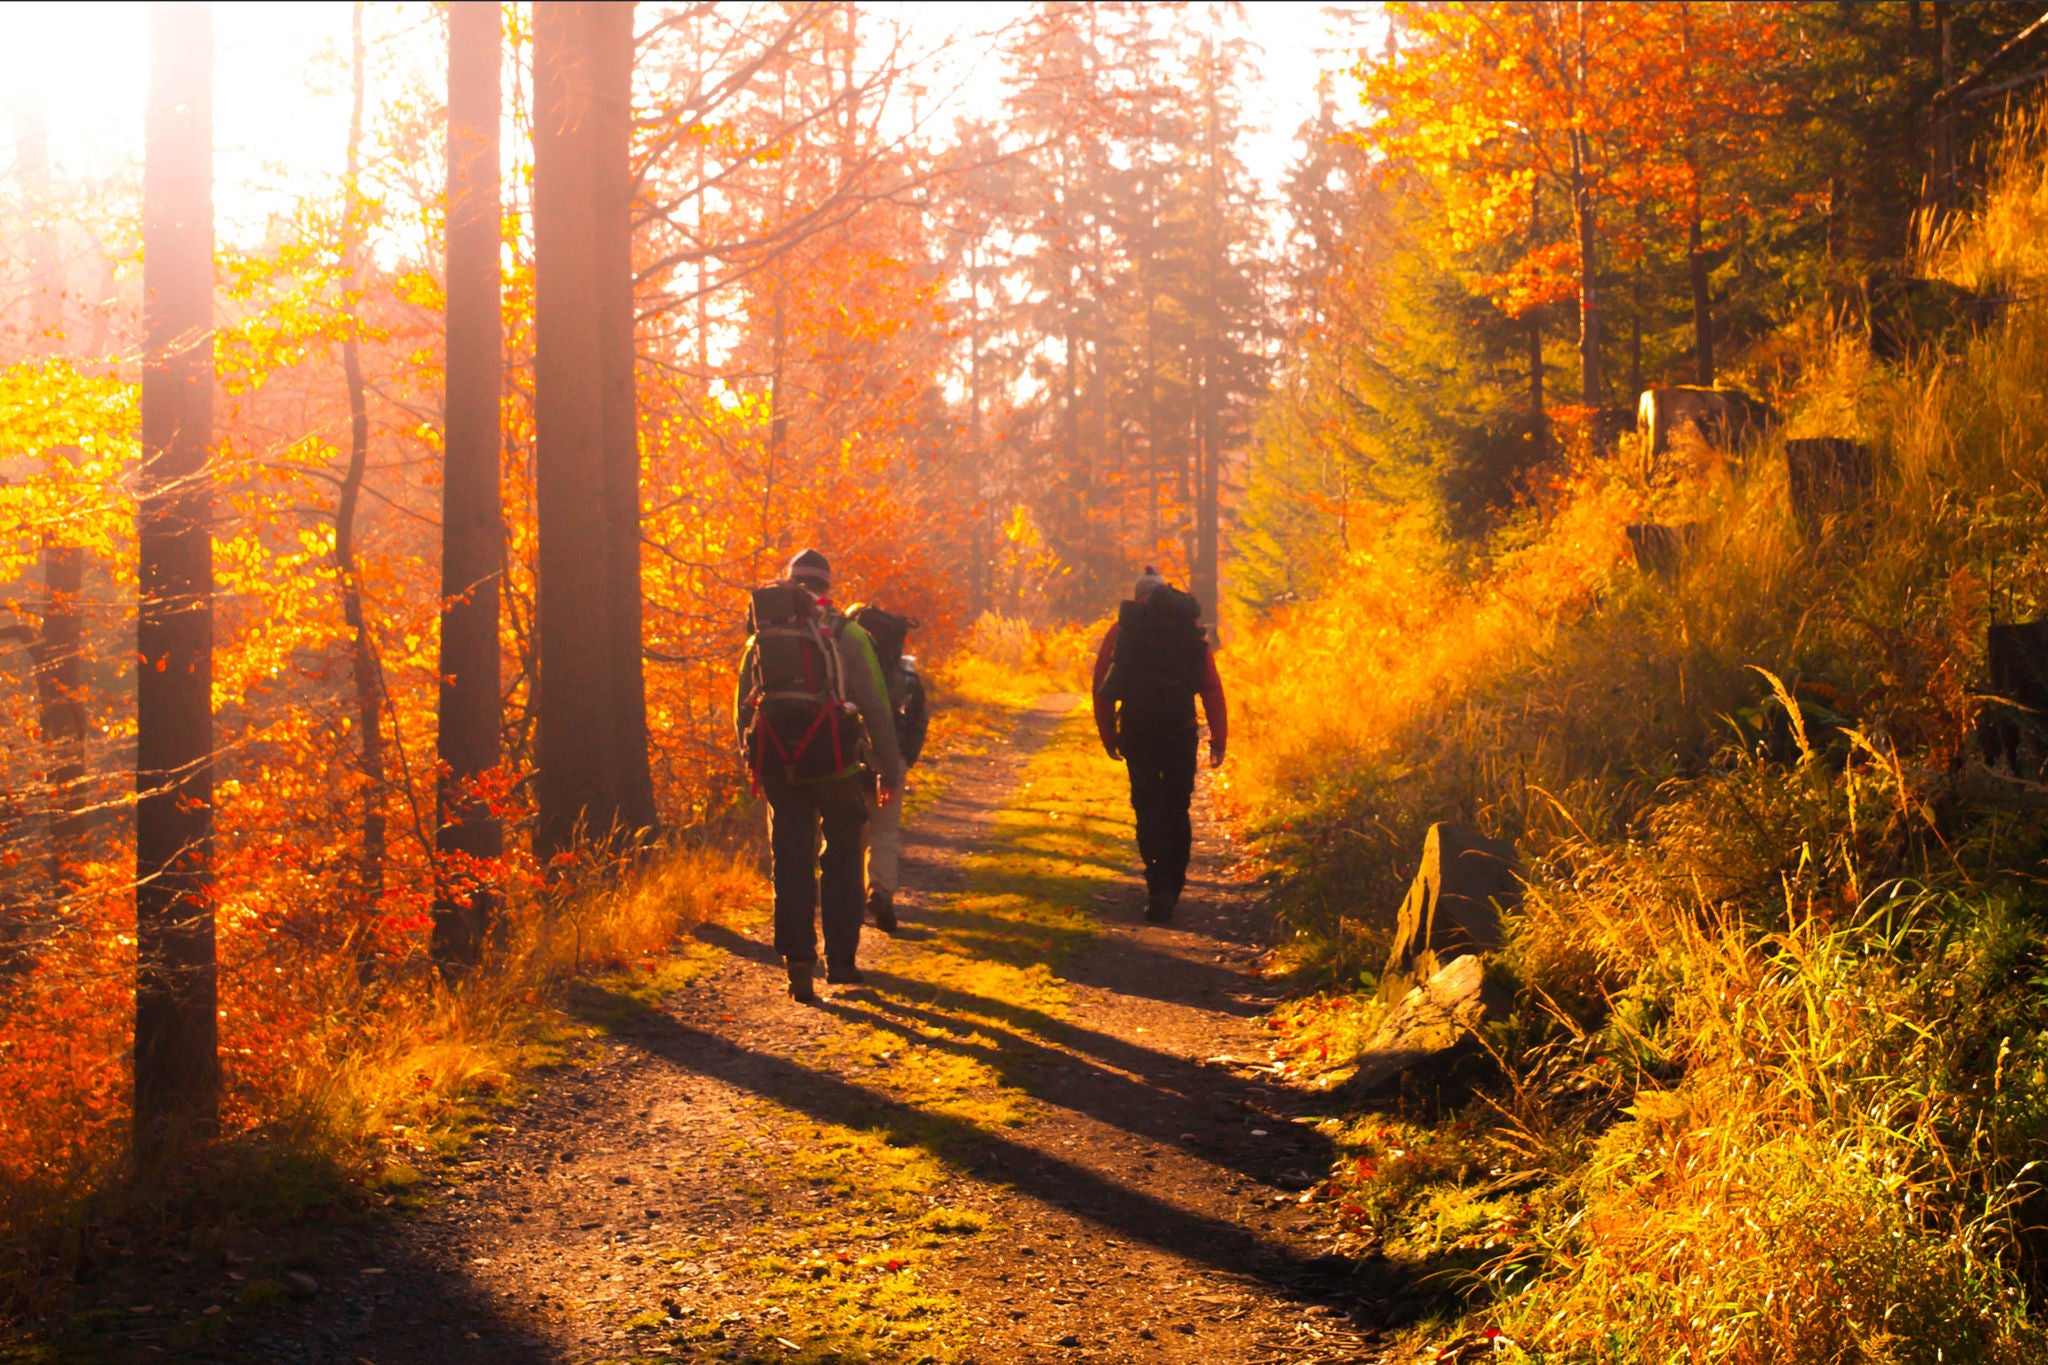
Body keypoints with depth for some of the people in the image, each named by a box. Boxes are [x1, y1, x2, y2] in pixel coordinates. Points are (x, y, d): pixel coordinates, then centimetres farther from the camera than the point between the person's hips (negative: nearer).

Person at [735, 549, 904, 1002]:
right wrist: (889, 770, 5)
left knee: (791, 864, 6)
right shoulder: (846, 635, 2)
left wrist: (755, 765, 23)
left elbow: (743, 712, 13)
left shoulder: (761, 639, 12)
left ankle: (798, 962, -5)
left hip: (778, 769, 2)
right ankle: (840, 960, 15)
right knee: (841, 861, 13)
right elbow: (876, 708, -1)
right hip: (834, 762, -2)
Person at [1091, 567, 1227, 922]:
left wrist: (1108, 736, 10)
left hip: (1138, 731, -1)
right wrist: (1219, 740, 7)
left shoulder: (1123, 630, 8)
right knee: (1177, 808, 15)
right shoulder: (1191, 630, 12)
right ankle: (1173, 887, 19)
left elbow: (1102, 686, 4)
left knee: (1148, 809, 1)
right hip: (1181, 731, 1)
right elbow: (1212, 688, 6)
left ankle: (1159, 890, -10)